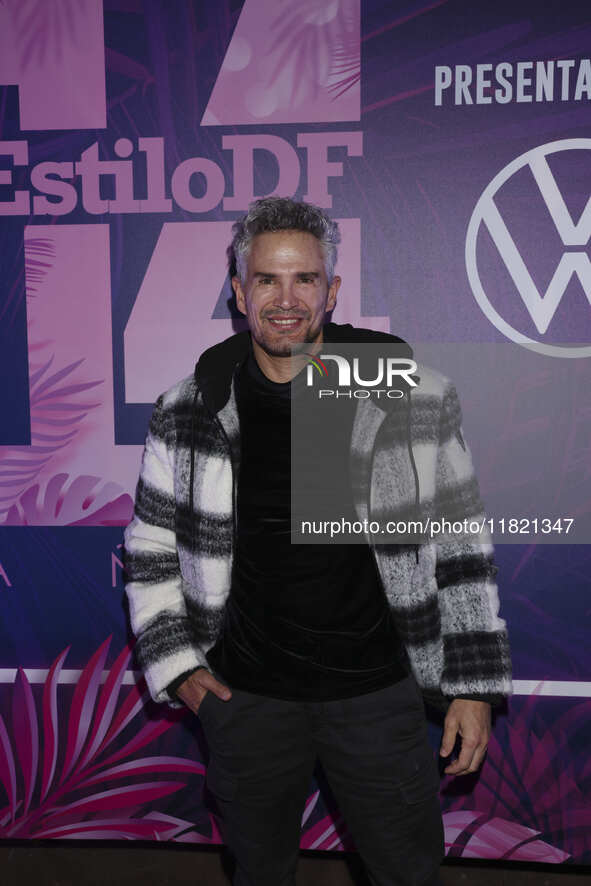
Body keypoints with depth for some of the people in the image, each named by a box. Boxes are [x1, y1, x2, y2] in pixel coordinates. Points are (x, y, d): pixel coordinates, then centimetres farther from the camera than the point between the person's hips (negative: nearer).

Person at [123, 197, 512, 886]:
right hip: (243, 695, 1)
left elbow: (461, 546, -2)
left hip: (378, 692, -1)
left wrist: (475, 684, -2)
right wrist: (175, 665, -2)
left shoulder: (416, 398, -9)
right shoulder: (186, 412, -6)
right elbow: (151, 547, 6)